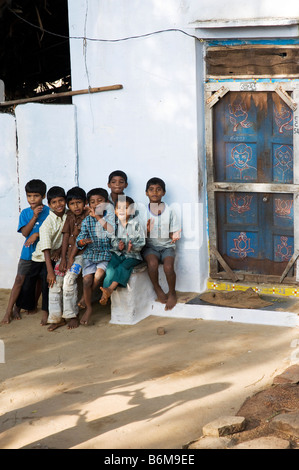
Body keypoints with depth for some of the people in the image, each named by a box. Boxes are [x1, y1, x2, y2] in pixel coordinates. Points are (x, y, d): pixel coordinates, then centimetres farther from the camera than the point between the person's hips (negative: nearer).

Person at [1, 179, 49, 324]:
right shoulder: (25, 213, 1)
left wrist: (37, 234, -19)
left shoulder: (49, 212, -4)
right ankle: (9, 310, 0)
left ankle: (33, 305, 28)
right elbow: (25, 232, -7)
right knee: (19, 280, -1)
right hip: (28, 252, 1)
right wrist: (35, 217, -17)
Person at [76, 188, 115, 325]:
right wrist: (83, 241, -25)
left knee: (99, 275, -25)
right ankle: (88, 307, 1)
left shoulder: (110, 216, 0)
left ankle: (85, 297, 1)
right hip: (90, 253, 2)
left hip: (105, 254, -2)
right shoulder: (86, 220, 4)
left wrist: (98, 217, -16)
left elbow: (112, 231, -19)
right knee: (87, 279, -16)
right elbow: (79, 240, 0)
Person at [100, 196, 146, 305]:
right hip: (117, 253, 3)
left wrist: (132, 247, -28)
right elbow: (112, 241, 6)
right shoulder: (115, 224, 6)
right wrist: (118, 245, -17)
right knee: (110, 267, -22)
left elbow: (141, 242, -8)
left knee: (123, 267, -30)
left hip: (132, 255, -3)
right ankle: (104, 295, -27)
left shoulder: (136, 224, -5)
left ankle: (110, 289, -37)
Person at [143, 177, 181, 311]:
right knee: (152, 263, -32)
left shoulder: (169, 211, 1)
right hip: (150, 246, 0)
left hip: (167, 246, 0)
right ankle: (157, 288, -4)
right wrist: (146, 231, -19)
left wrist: (175, 237, -19)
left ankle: (172, 293, -1)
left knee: (168, 266, -29)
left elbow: (173, 233, 4)